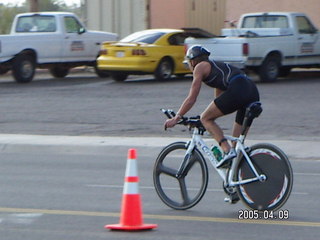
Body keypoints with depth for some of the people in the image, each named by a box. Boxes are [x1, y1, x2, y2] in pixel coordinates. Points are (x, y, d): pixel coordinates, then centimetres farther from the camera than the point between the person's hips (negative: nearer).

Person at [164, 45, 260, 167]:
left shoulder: (200, 67, 12)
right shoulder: (216, 67, 35)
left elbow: (191, 98, 6)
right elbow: (218, 101, 39)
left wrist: (176, 118, 10)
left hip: (237, 91, -8)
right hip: (253, 92, 8)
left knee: (205, 118, 5)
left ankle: (227, 151, -11)